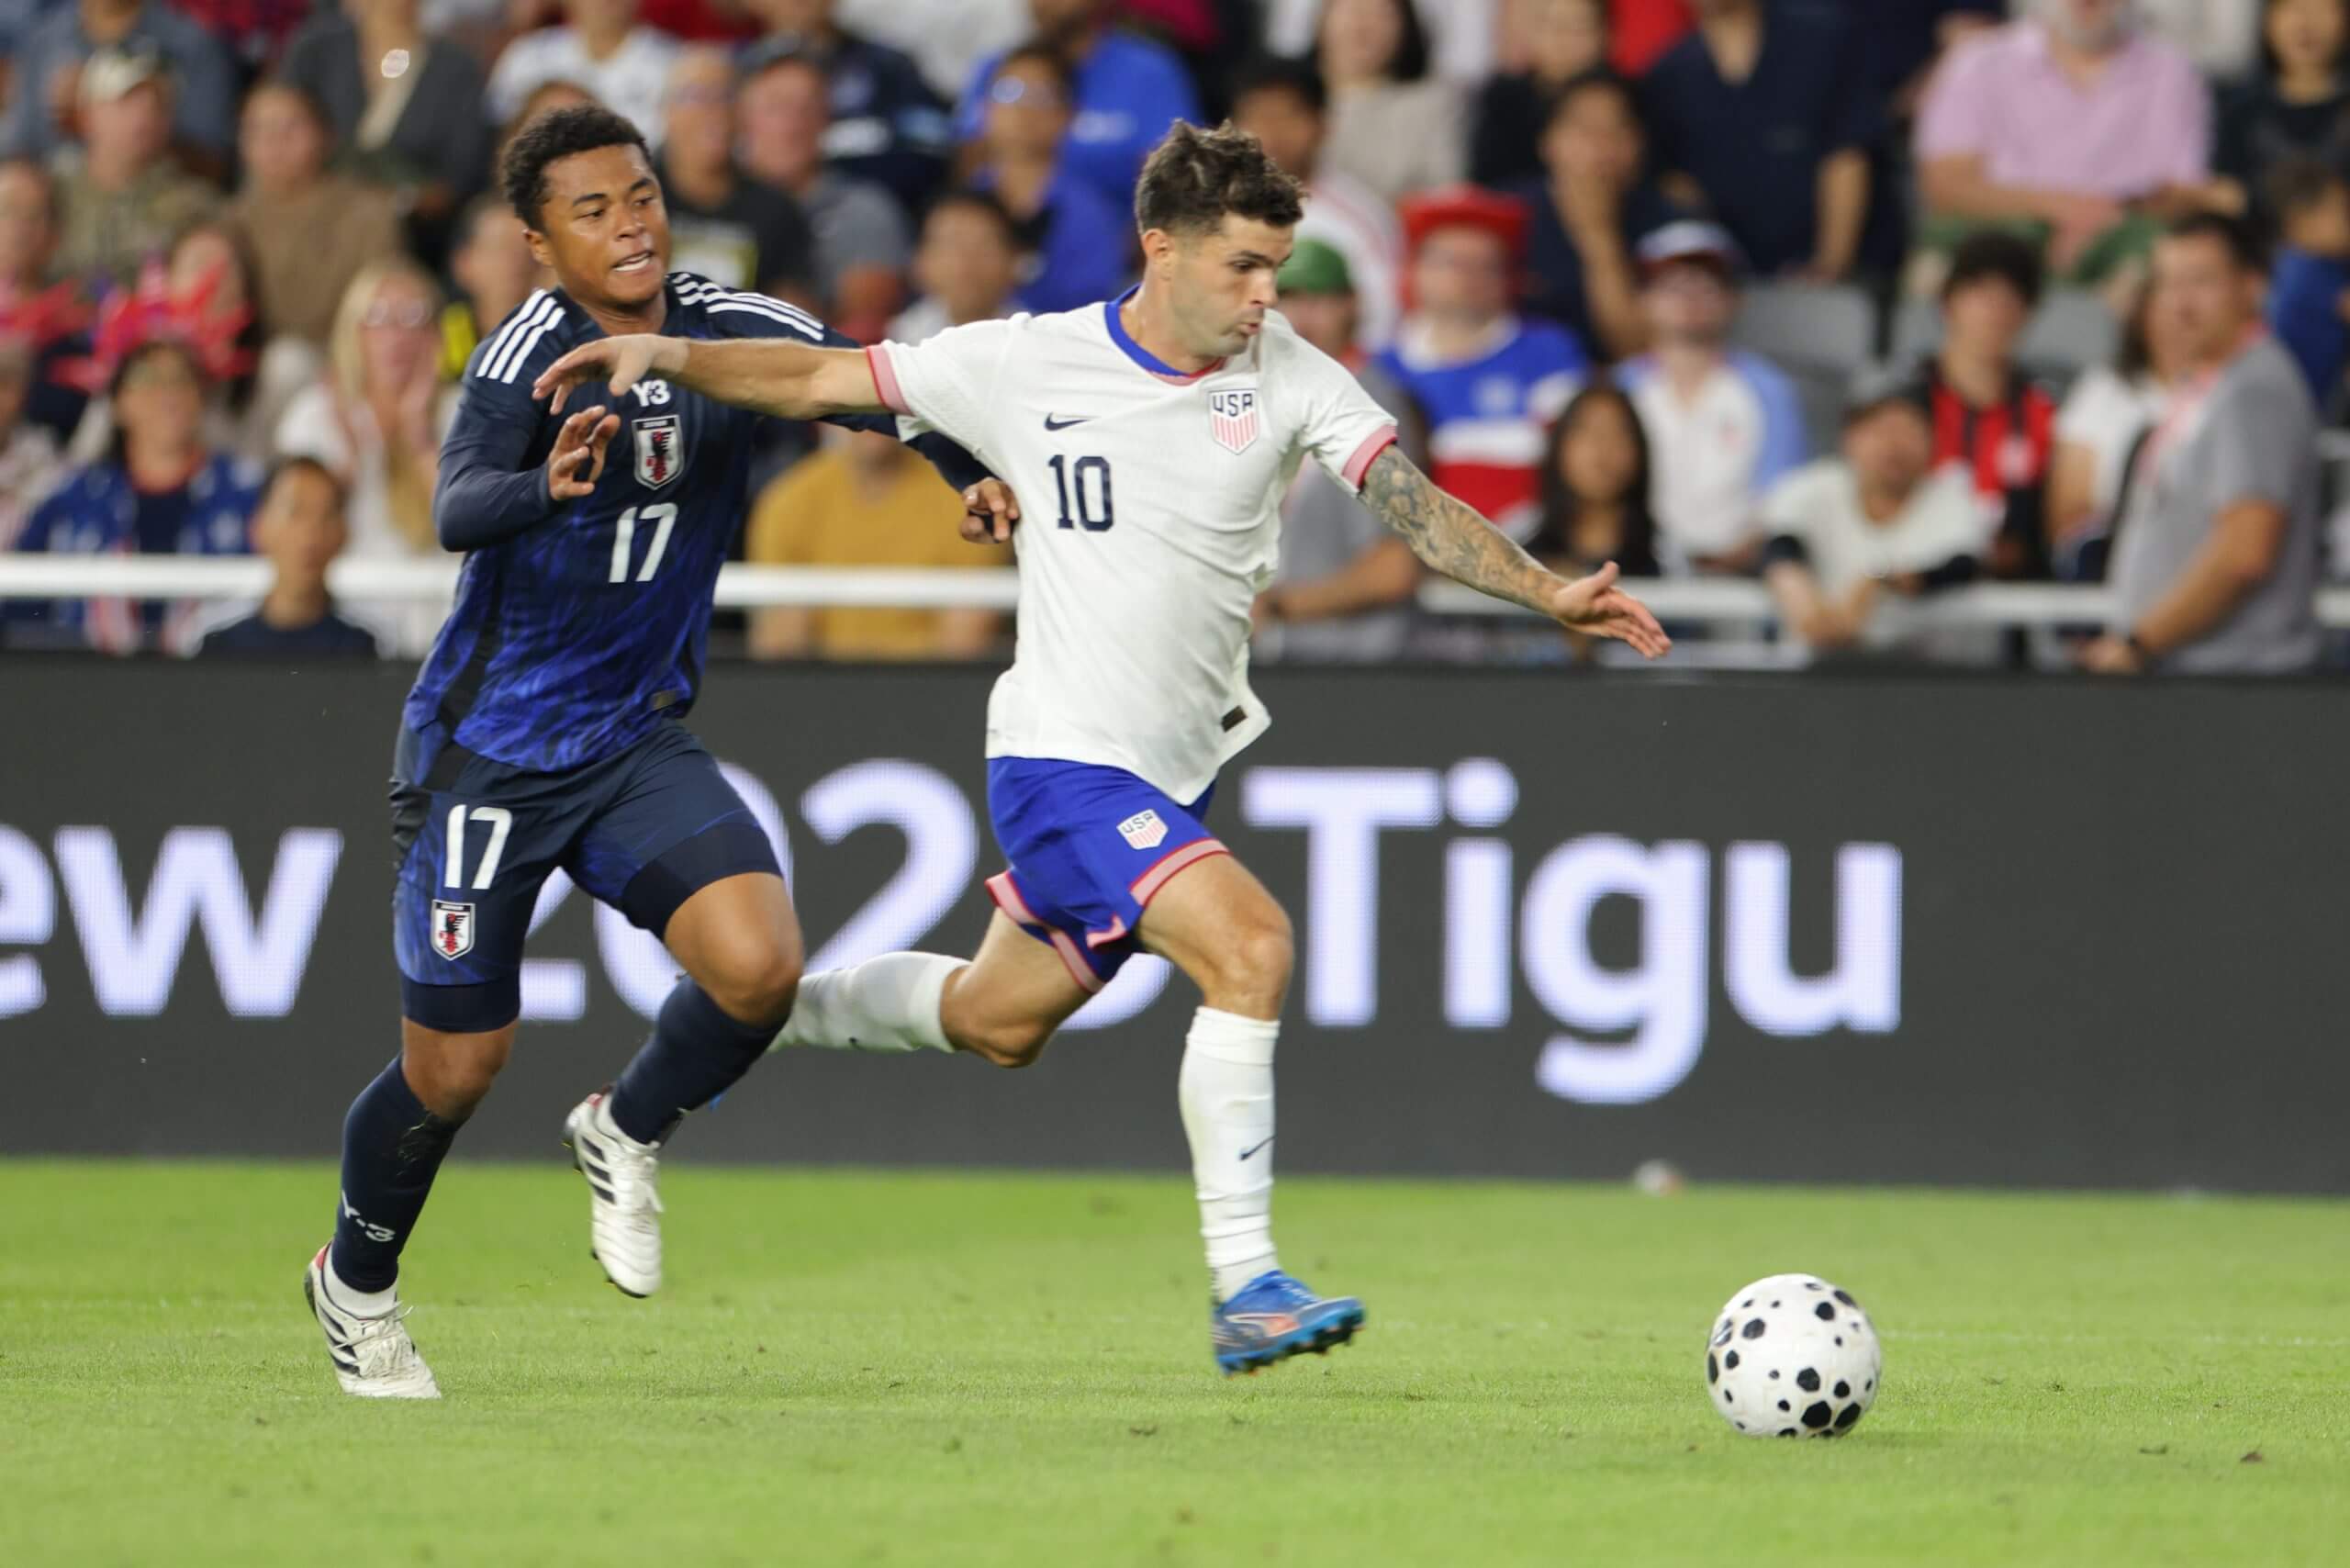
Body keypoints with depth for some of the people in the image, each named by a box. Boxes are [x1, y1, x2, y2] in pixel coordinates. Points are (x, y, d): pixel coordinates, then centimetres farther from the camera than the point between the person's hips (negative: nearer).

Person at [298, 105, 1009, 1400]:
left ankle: (626, 1134, 10)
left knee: (758, 966, -20)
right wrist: (547, 487, -57)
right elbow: (455, 509, -35)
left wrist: (975, 469, -10)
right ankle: (356, 1283, 31)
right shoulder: (533, 349, -20)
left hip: (638, 739, 4)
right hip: (487, 747, -4)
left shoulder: (732, 331, -5)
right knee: (454, 1068, 3)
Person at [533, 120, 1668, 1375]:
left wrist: (1549, 594, -25)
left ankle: (770, 1013, 47)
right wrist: (673, 357, -14)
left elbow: (1416, 506, -10)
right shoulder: (1028, 364, -9)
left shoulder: (1288, 377, -3)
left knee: (998, 1023, 19)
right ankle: (1245, 1292, -21)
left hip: (1177, 772, 6)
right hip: (1062, 762, -6)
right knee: (1248, 946, -25)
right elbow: (821, 380, -1)